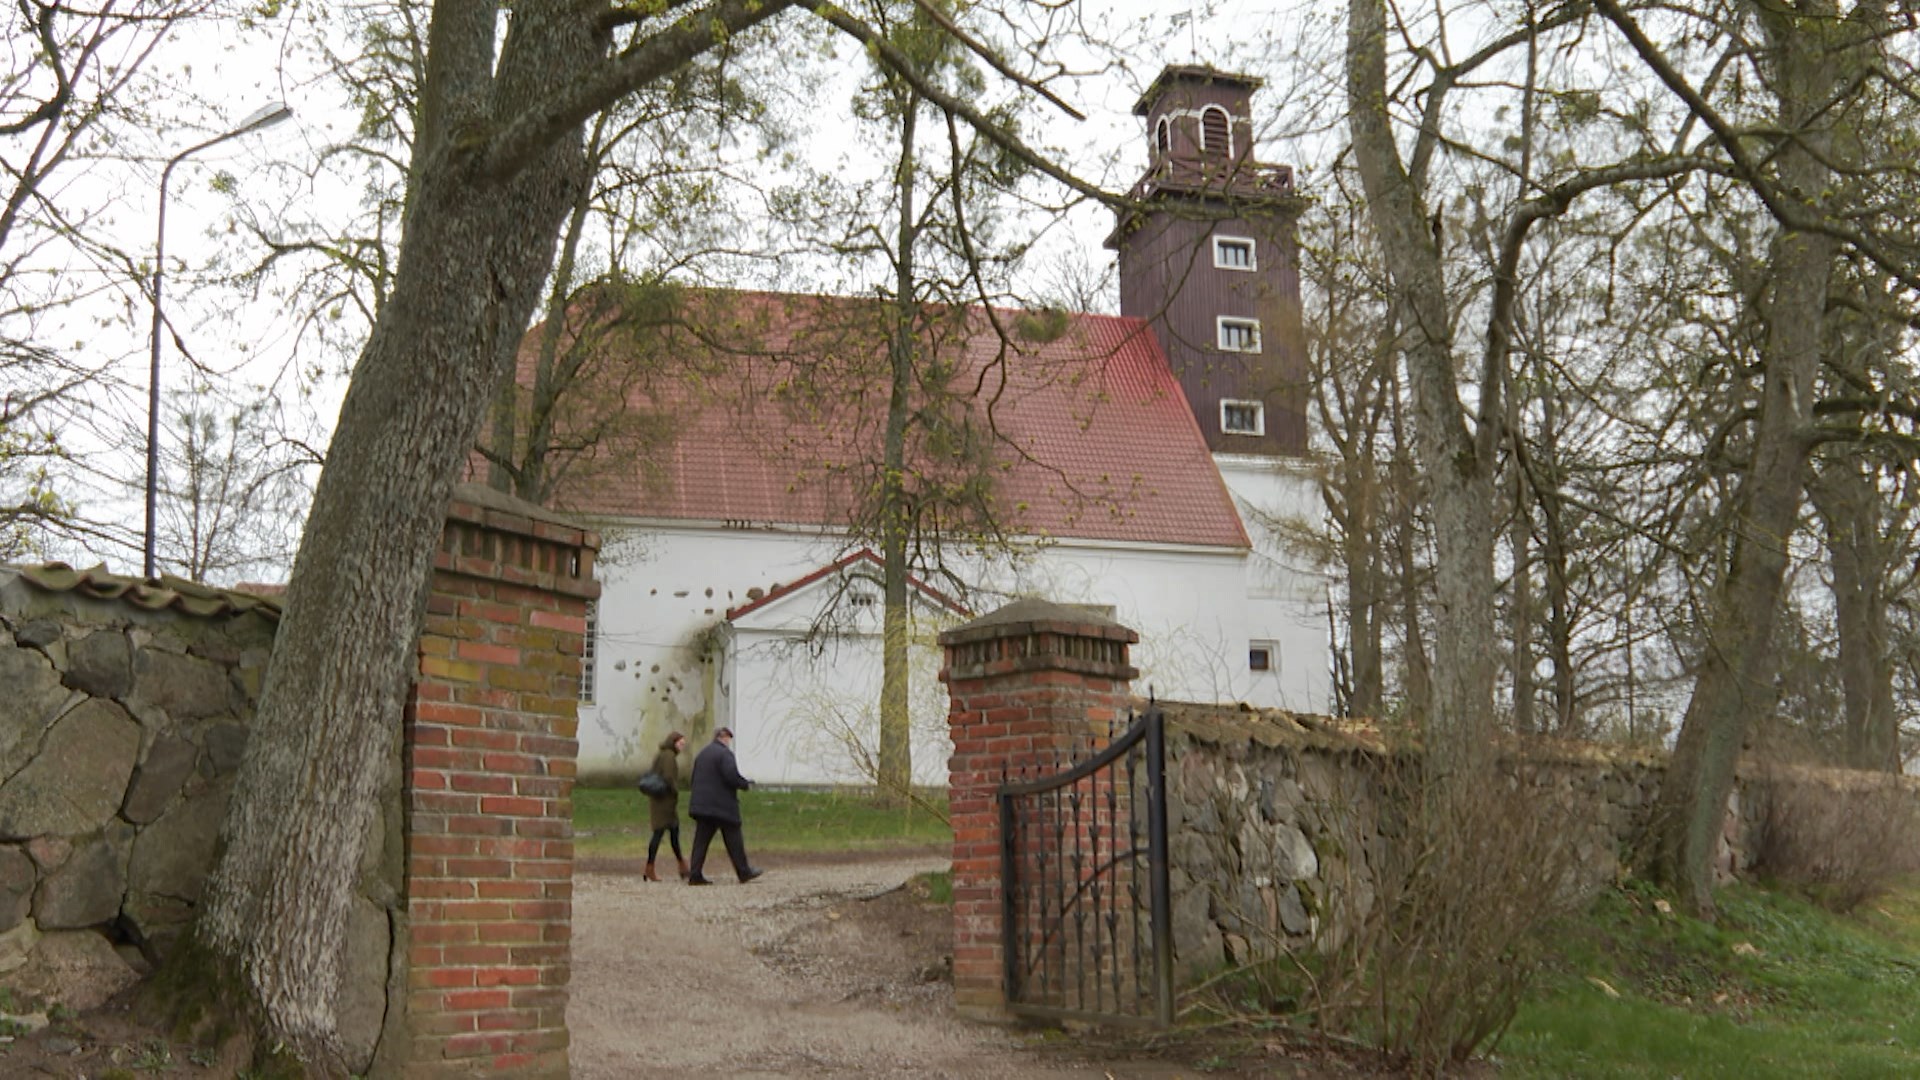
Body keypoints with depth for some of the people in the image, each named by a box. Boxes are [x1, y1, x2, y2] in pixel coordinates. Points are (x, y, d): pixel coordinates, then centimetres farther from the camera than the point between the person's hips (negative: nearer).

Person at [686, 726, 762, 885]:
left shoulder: (702, 754, 15)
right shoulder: (724, 753, -11)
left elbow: (695, 779, 18)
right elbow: (731, 776, -21)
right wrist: (746, 784, -5)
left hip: (701, 805, 7)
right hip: (722, 805, -7)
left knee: (701, 840, 4)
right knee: (733, 840, 3)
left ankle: (695, 875, -2)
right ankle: (744, 872, 11)